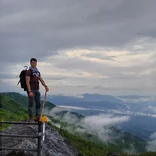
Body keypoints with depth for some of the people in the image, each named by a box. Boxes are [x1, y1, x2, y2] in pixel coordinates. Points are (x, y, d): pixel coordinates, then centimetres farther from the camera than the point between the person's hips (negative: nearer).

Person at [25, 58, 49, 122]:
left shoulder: (37, 72, 16)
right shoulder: (28, 71, -8)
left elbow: (41, 80, 9)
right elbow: (27, 82, -16)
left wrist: (46, 86, -9)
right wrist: (30, 92, -24)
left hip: (36, 90, 7)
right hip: (31, 90, -7)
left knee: (38, 103, 4)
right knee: (31, 104, -4)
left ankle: (37, 117, 9)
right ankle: (31, 118, 2)